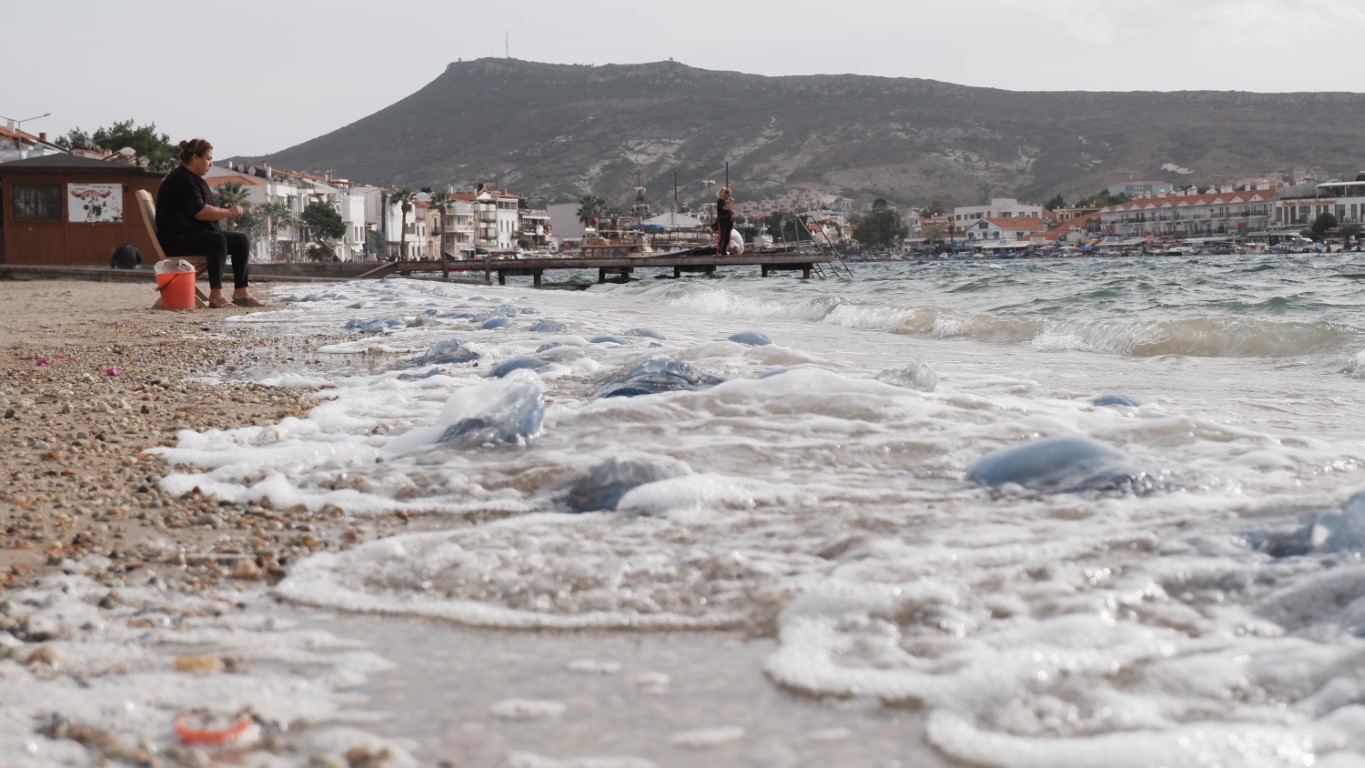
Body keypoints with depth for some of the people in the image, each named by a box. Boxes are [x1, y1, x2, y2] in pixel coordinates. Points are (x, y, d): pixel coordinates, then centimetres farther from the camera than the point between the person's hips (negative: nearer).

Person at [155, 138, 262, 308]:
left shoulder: (193, 179, 21)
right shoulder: (181, 179, -13)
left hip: (197, 233, 11)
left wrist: (223, 210, 4)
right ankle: (216, 295, -37)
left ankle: (240, 292, -7)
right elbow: (200, 212, -22)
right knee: (217, 240, -36)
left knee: (241, 240, -2)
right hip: (177, 238, -11)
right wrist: (229, 212, -13)